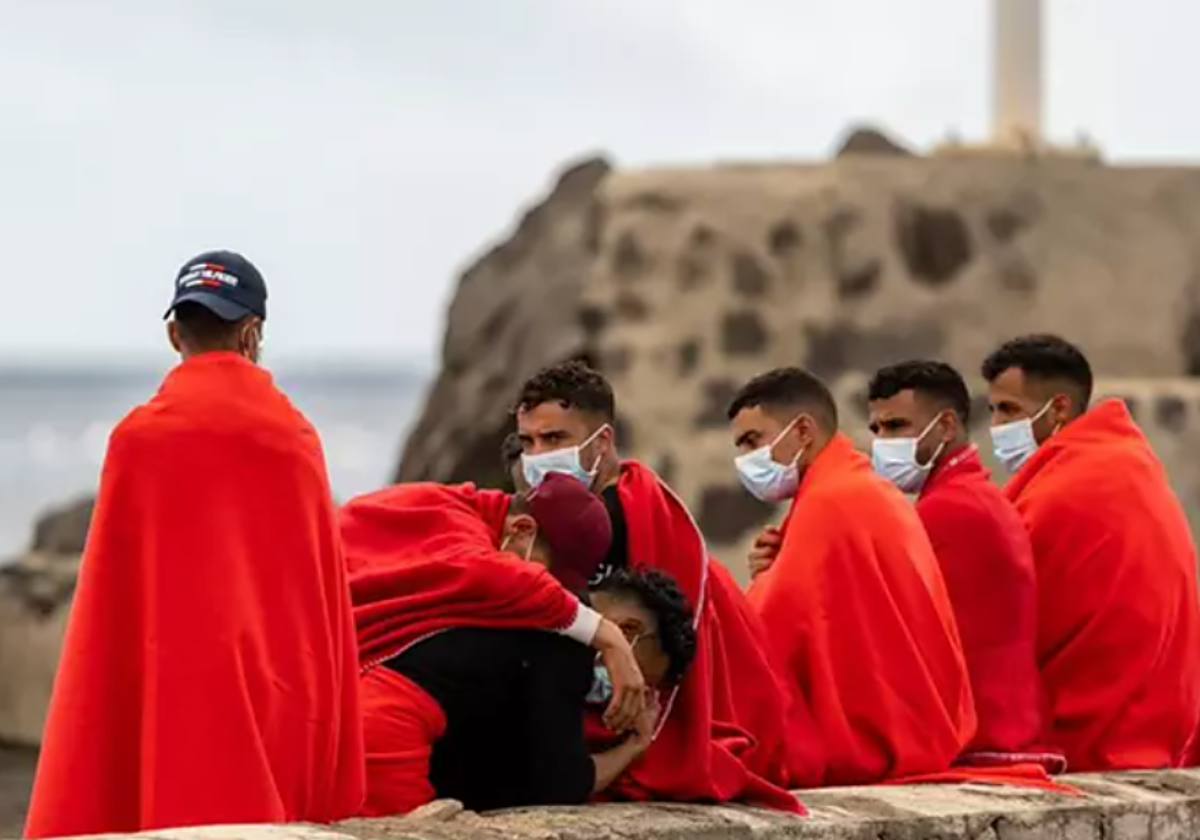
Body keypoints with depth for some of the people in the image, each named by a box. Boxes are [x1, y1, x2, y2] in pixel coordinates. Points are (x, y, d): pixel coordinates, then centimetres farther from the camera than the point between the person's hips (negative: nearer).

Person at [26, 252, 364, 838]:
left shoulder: (141, 439, -6)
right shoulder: (297, 437, 3)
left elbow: (111, 600, -4)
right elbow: (328, 600, 6)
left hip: (179, 688, -3)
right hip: (288, 695, 3)